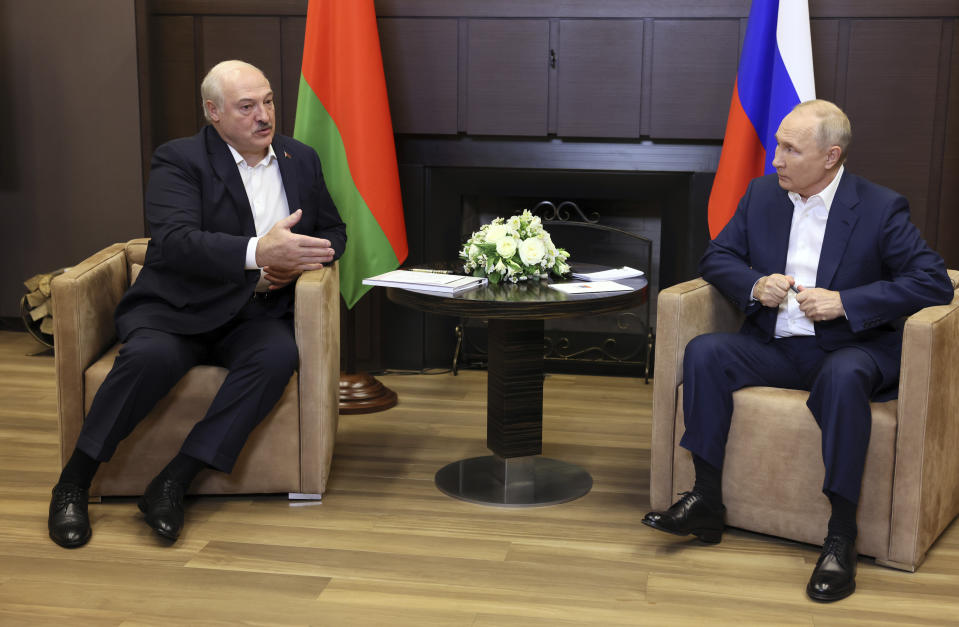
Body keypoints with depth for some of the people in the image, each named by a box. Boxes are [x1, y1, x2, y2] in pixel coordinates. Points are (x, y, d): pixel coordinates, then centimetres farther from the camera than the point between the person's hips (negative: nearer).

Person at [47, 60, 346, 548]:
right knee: (152, 356, -35)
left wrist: (295, 261, -5)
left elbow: (333, 232, 20)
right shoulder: (179, 160, -4)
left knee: (279, 356, -31)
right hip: (177, 309, -3)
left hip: (254, 315, 3)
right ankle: (73, 483, -14)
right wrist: (258, 253, -35)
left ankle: (172, 484, -28)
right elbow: (175, 241, -20)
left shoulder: (301, 160, 13)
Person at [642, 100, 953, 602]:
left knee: (843, 376, -38)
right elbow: (716, 257, 12)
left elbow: (935, 283, -13)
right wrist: (755, 286, -11)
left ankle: (841, 537, -30)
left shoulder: (881, 208, -8)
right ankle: (705, 503, -16)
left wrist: (844, 301, -21)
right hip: (774, 347, 5)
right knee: (704, 351, -20)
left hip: (850, 349, -4)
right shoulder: (762, 194, 7)